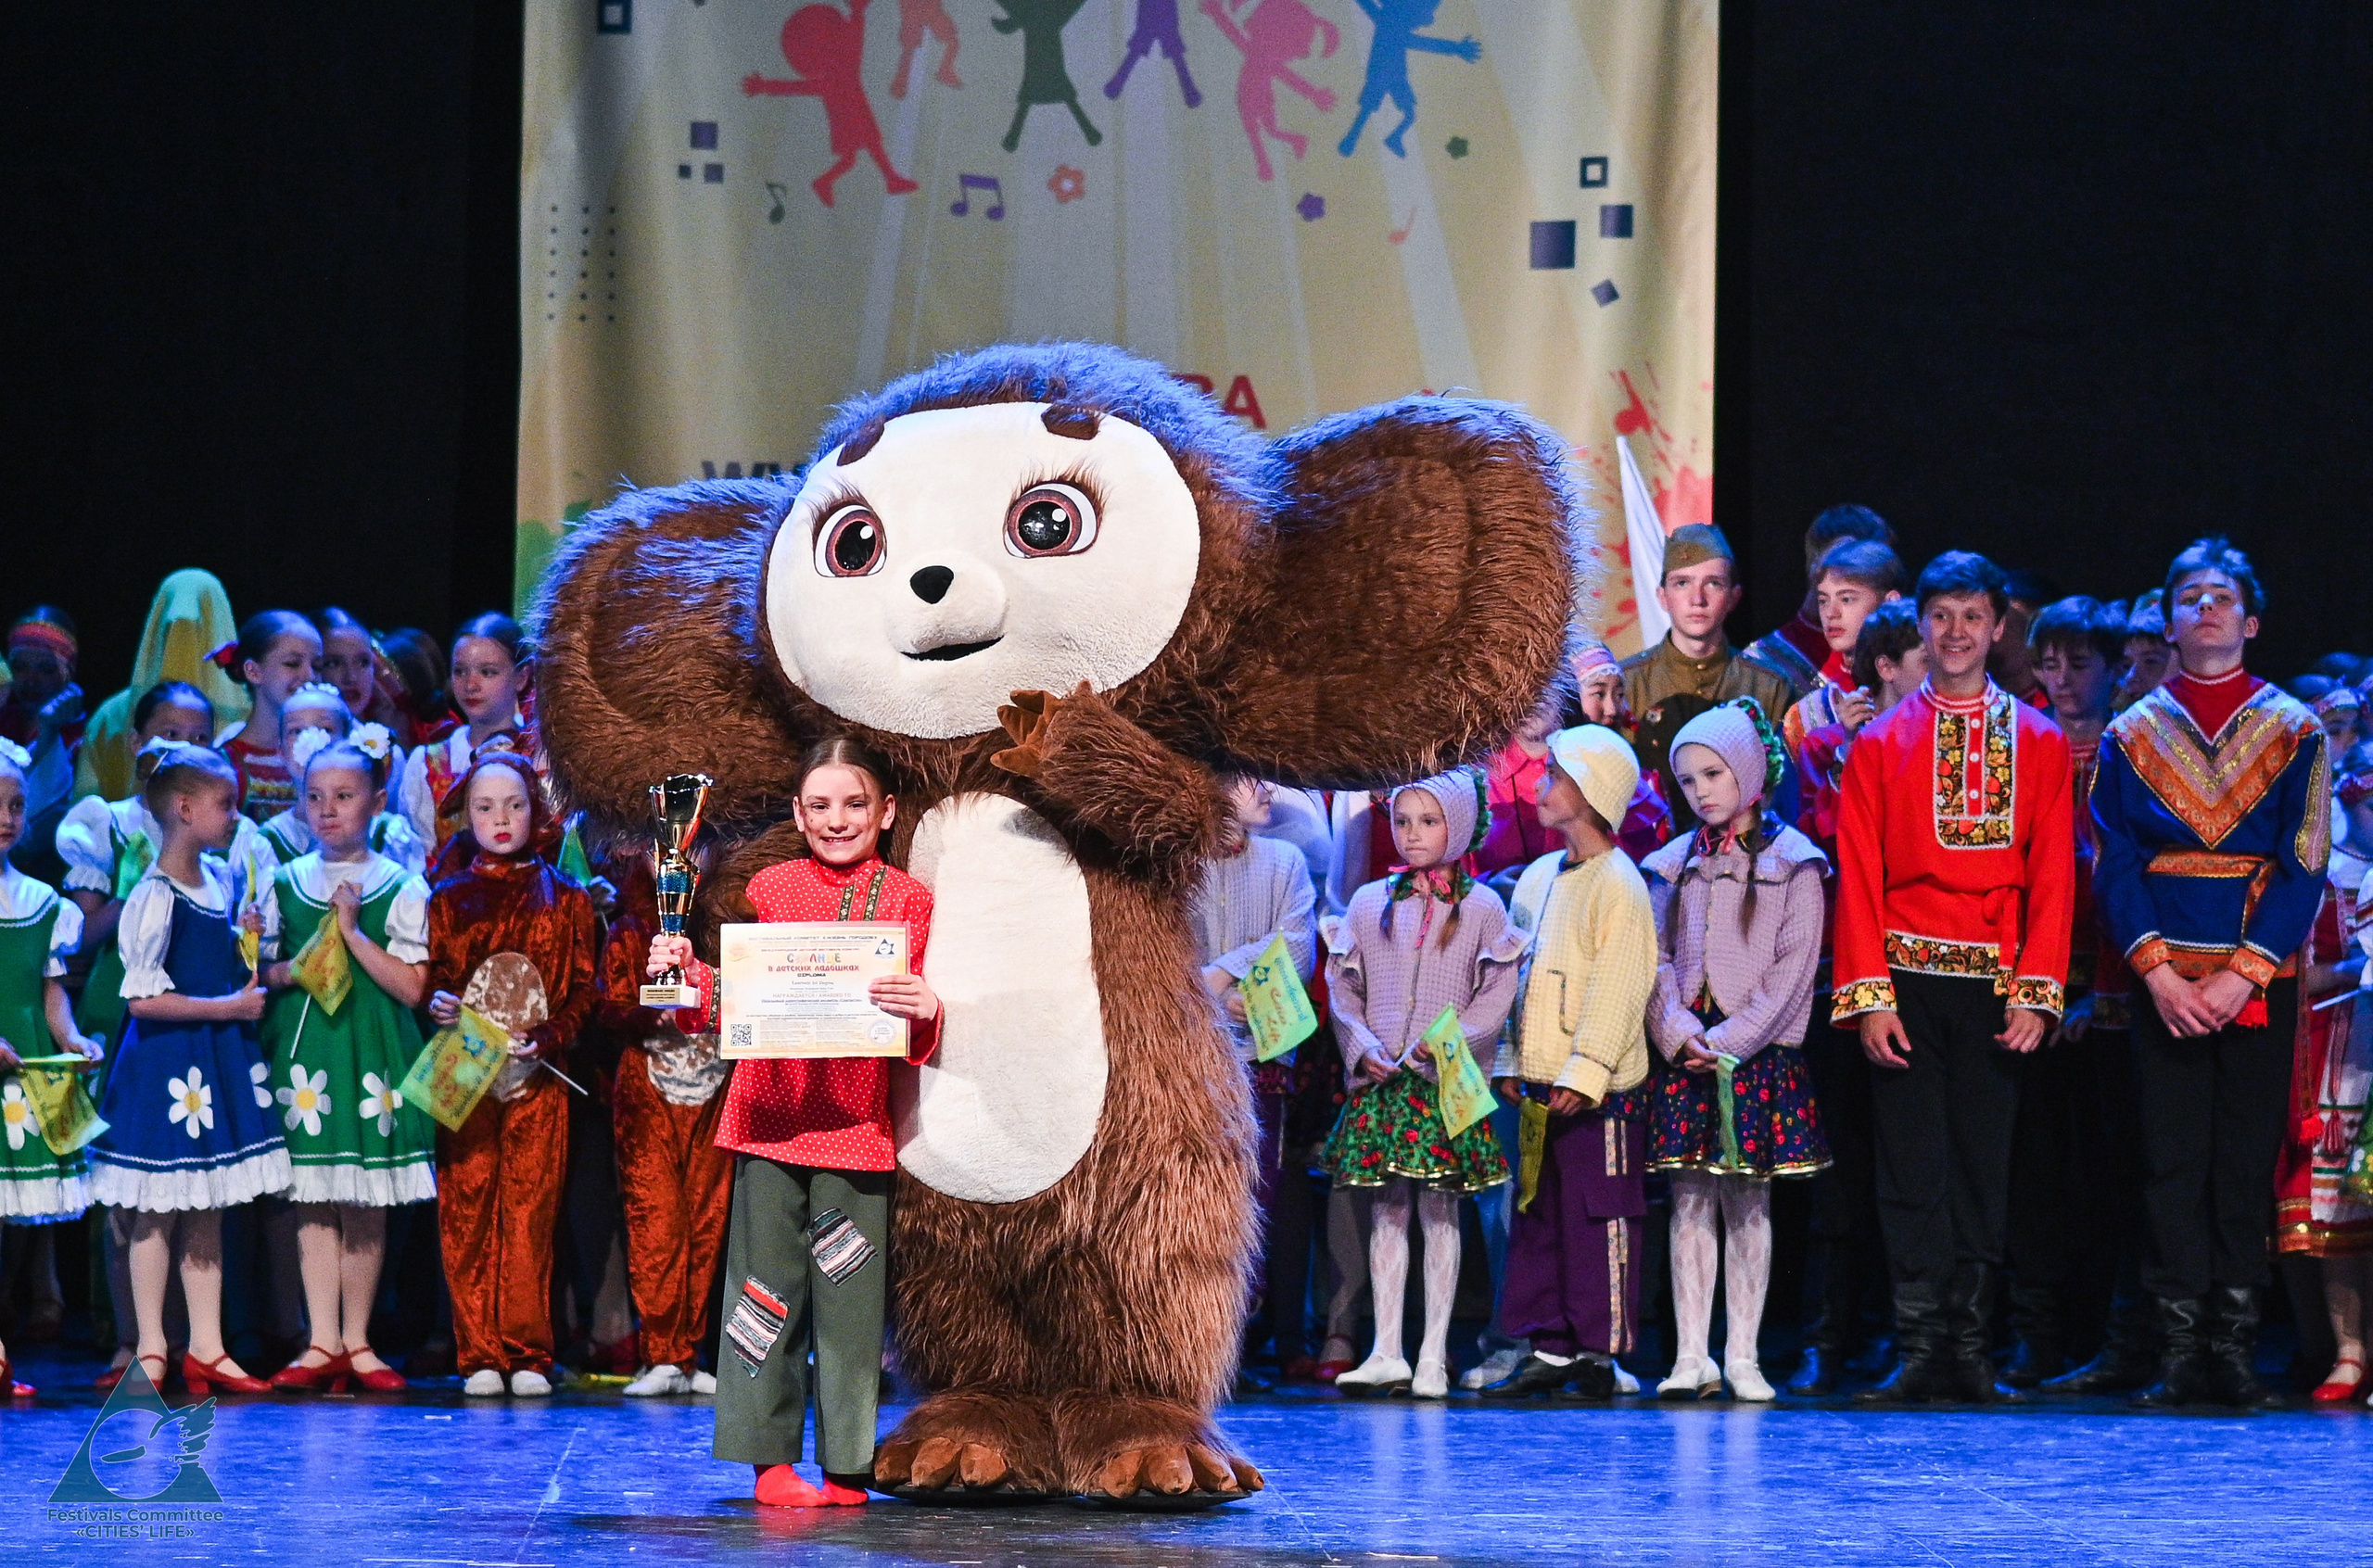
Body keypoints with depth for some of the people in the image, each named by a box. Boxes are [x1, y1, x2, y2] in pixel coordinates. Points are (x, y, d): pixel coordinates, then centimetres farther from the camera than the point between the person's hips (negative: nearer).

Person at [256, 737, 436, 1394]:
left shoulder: (401, 888, 2)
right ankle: (323, 1342, -2)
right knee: (313, 1199, -2)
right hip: (302, 1047, 2)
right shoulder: (284, 882, 10)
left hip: (374, 1053, -2)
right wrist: (293, 970, -8)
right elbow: (259, 970, 13)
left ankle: (357, 1342, 9)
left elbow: (411, 987, -5)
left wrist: (353, 934, -12)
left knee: (367, 1203, 0)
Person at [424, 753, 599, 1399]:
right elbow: (431, 977, 13)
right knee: (468, 1212, -3)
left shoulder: (565, 900, 10)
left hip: (537, 1078, -1)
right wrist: (437, 1003, -10)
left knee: (531, 1210, -6)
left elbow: (583, 988, 5)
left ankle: (528, 1355, -3)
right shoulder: (448, 900, 13)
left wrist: (546, 1038, -11)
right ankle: (479, 1356, 0)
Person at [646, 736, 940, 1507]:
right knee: (767, 1284, 1)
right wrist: (686, 976, -5)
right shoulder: (770, 889, 8)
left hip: (858, 1125, -1)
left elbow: (918, 1043, 5)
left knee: (849, 1295, 1)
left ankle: (846, 1464, 9)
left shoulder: (908, 900, 5)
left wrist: (923, 1014, -17)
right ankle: (771, 1458, 8)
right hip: (771, 1117, 1)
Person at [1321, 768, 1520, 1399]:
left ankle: (1433, 1357, 1)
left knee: (1440, 1212, -1)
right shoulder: (1370, 903, 9)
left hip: (1445, 1080, -2)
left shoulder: (1480, 907, 2)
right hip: (1379, 1081, 2)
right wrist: (1362, 1046, -5)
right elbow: (1344, 988, 11)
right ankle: (1386, 1353, 4)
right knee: (1387, 1211, 3)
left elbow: (1497, 994, -1)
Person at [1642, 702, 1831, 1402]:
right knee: (1689, 1203, 0)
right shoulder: (1675, 864, 12)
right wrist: (1676, 1030, -9)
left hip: (1758, 1055, -3)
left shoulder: (1790, 860, 0)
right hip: (1684, 1055, 3)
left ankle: (1742, 1357, 2)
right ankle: (1691, 1357, 1)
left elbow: (1794, 965, -5)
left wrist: (1730, 1040, -12)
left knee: (1748, 1203, 0)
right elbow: (1657, 958, 8)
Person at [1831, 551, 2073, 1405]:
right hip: (1906, 982, -1)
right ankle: (1920, 1349, -2)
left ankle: (1970, 1348, 8)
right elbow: (1858, 878, 2)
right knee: (1913, 1171, -3)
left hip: (1995, 985, 1)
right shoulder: (1880, 742, 8)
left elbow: (2052, 877, 4)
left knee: (1983, 1169, 3)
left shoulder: (2038, 741, 9)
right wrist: (1869, 997, -7)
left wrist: (2036, 992, -6)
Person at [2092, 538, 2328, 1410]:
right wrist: (2157, 969, -10)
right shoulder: (2132, 736, 10)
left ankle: (2233, 1349, 1)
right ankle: (2180, 1352, -3)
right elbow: (2114, 865, 4)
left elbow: (2304, 866, 0)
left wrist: (2242, 972, -11)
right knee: (2172, 1160, -3)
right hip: (2164, 975, 1)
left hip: (2260, 981, -1)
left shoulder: (2294, 732, 7)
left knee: (2247, 1161, -1)